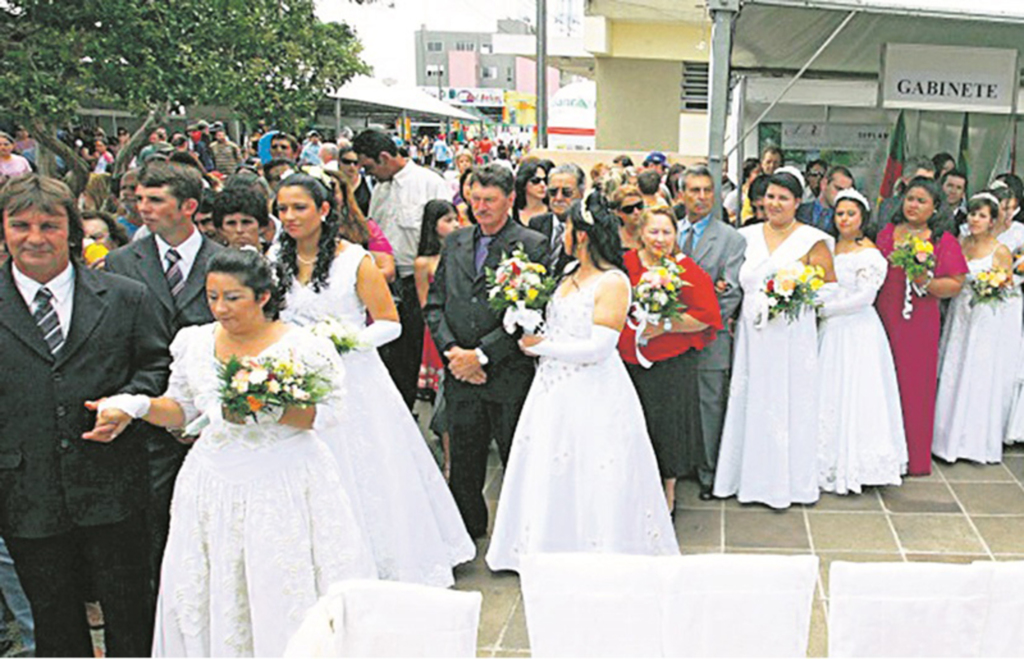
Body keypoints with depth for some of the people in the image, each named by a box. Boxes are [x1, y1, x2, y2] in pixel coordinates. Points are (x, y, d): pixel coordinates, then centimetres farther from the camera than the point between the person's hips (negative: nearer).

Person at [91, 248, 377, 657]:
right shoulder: (195, 343, 3)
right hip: (214, 486, 4)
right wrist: (135, 406, -7)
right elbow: (180, 408, 10)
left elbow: (328, 414, -12)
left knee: (286, 594, 3)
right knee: (213, 595, 12)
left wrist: (271, 411, -25)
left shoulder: (303, 347, -11)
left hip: (284, 486, -4)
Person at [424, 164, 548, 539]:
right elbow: (434, 303, 10)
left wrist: (481, 355, -15)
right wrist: (450, 350, -6)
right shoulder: (454, 242, 12)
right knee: (463, 462, 14)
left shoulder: (533, 246, -5)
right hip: (460, 377, 4)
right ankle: (467, 532, 33)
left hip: (509, 377, -4)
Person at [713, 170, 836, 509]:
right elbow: (738, 281, 17)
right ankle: (751, 475, 17)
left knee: (788, 402, 1)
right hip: (753, 335, 4)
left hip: (792, 335, -3)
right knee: (750, 402, 6)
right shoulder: (748, 236, 10)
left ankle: (786, 480, 13)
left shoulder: (811, 240, 0)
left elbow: (828, 284, 0)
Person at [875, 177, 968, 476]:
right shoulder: (886, 233, 11)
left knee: (914, 387, 2)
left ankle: (915, 458, 15)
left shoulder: (944, 241, 2)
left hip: (919, 325, -2)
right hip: (883, 320, 3)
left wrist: (926, 282, -16)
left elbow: (955, 285, -1)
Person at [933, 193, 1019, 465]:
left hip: (988, 319, -5)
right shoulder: (960, 244, 6)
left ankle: (979, 440, 12)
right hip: (961, 315, 5)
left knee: (982, 377, 0)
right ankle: (952, 435, 18)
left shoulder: (1000, 252, -8)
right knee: (954, 373, 7)